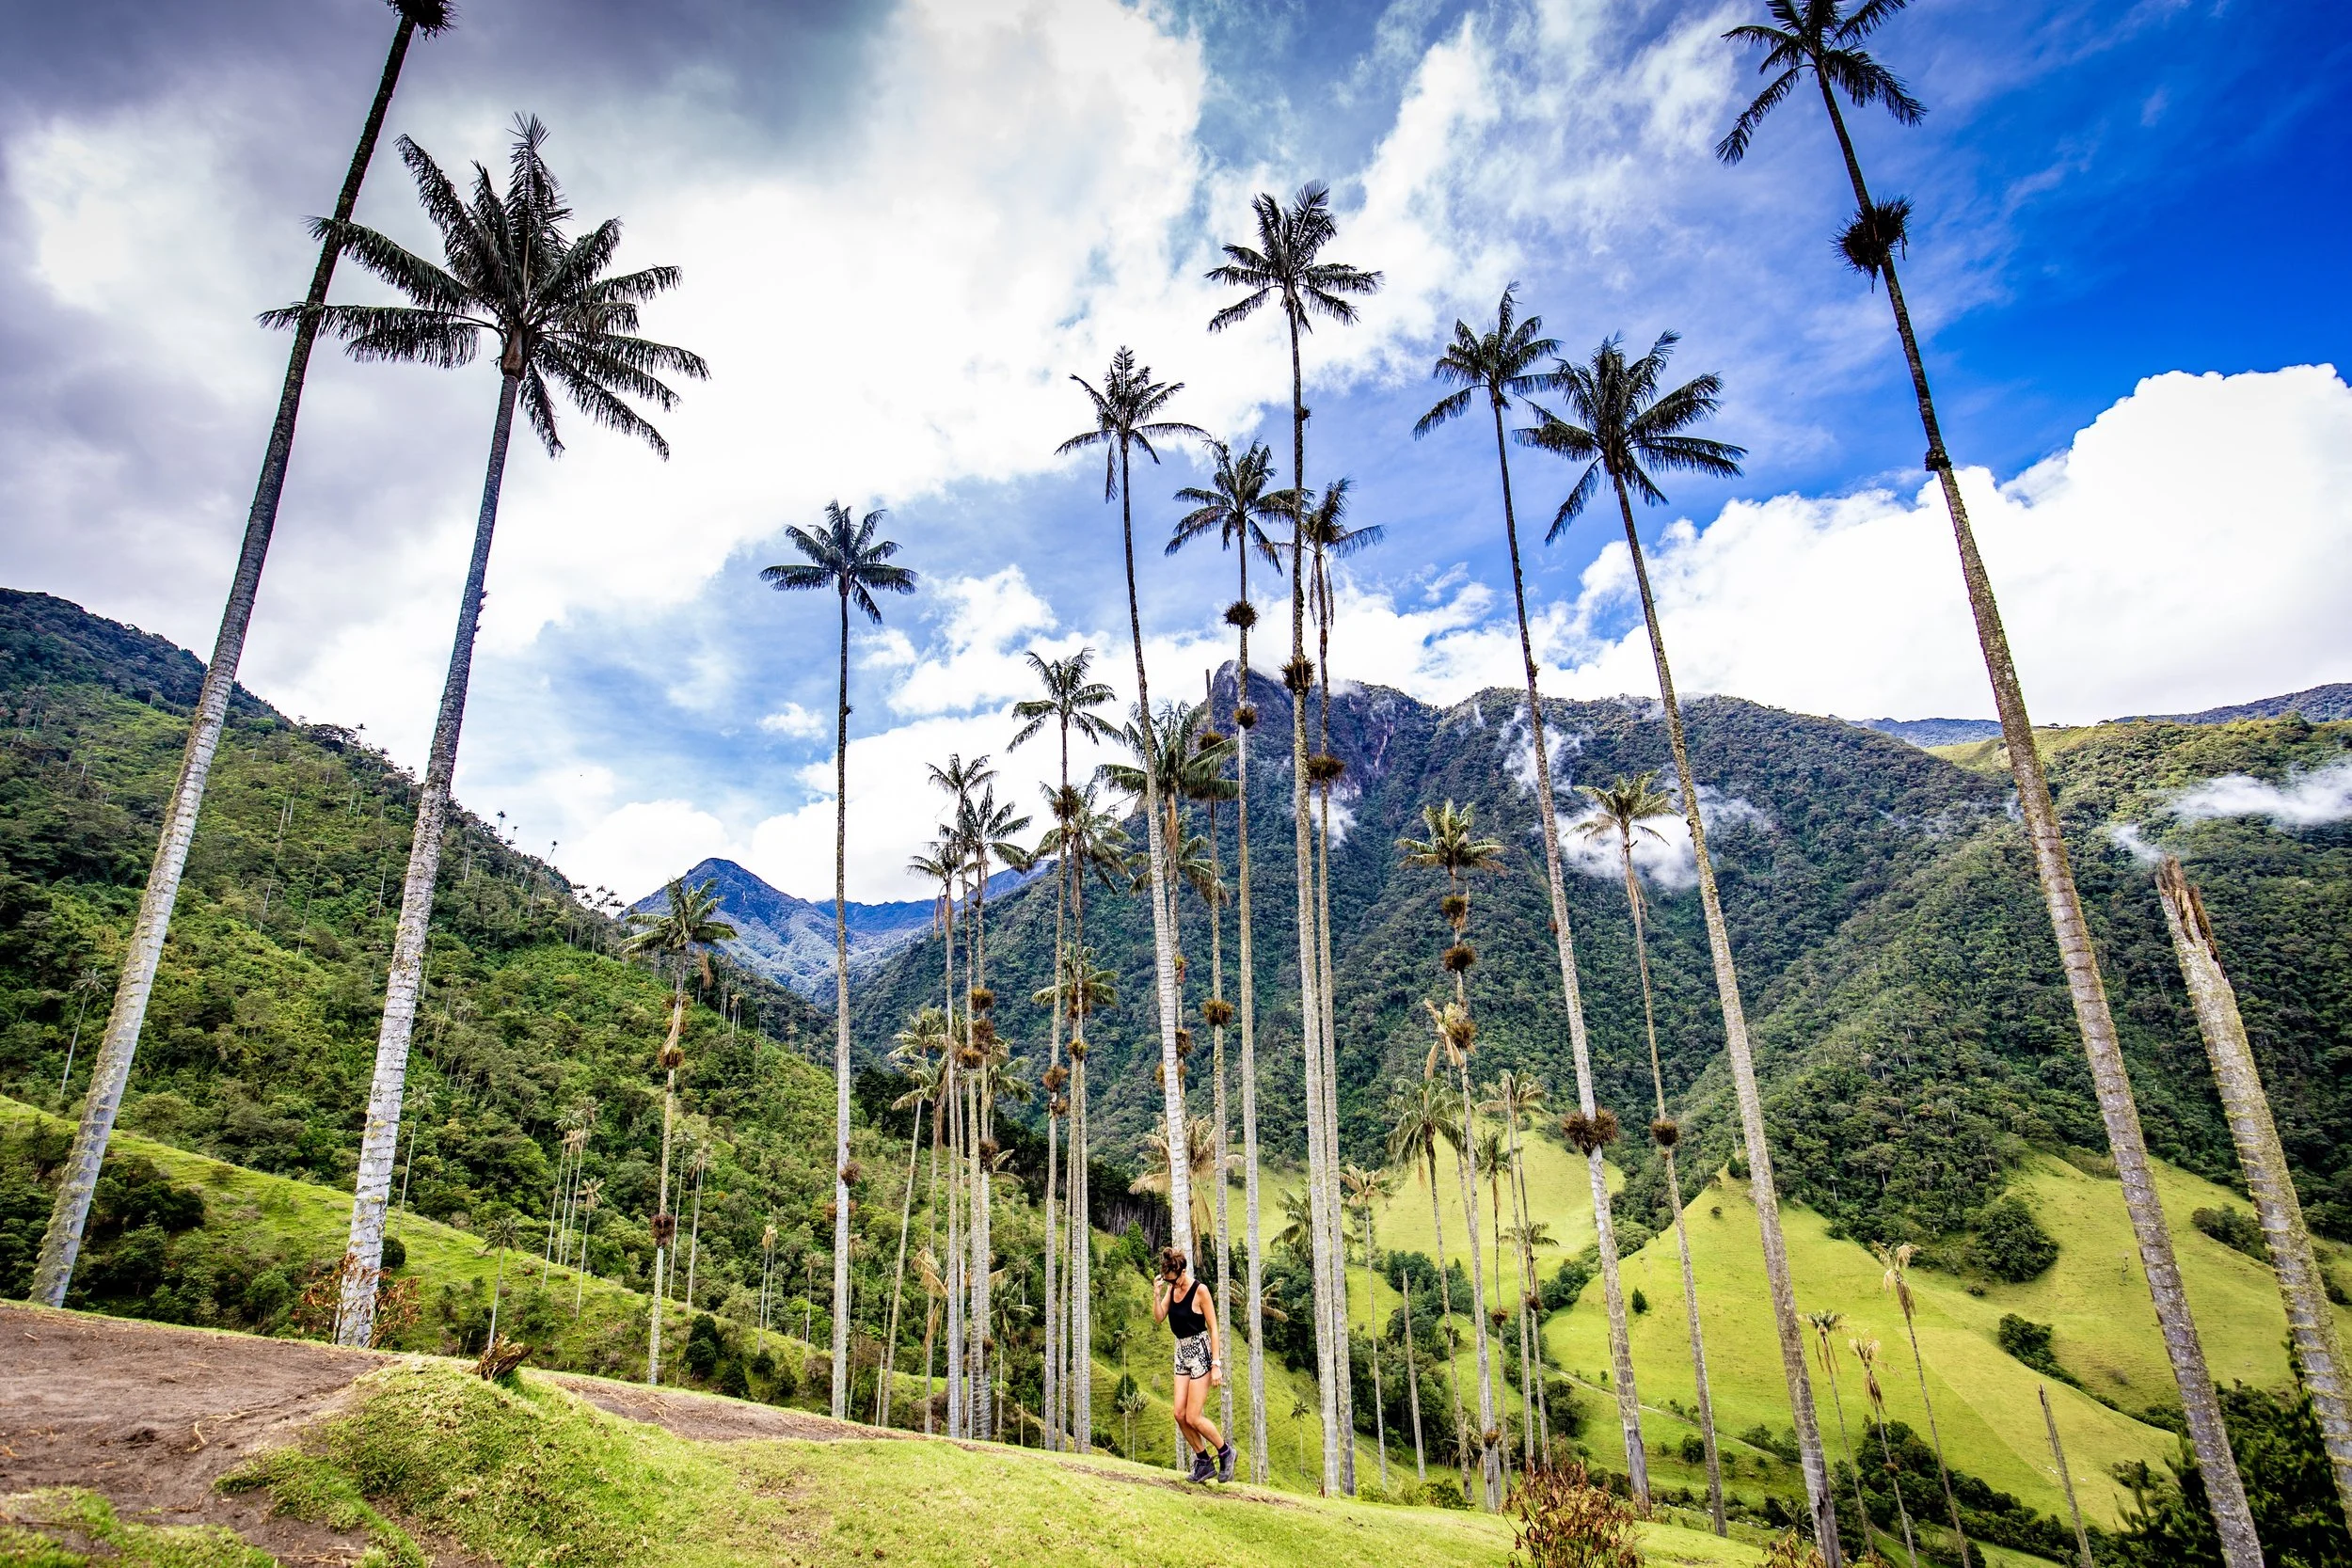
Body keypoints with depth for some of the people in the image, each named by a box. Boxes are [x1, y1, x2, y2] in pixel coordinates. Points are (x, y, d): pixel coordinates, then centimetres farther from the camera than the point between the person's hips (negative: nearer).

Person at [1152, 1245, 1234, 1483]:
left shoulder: (1200, 1290, -16)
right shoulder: (1171, 1289, 3)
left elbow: (1213, 1328, -13)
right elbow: (1159, 1318, 0)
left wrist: (1216, 1364, -16)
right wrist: (1157, 1294, -16)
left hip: (1201, 1352, -7)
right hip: (1182, 1353, 7)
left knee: (1192, 1417, -6)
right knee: (1180, 1415, 2)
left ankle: (1225, 1452, 17)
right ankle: (1204, 1461, 20)